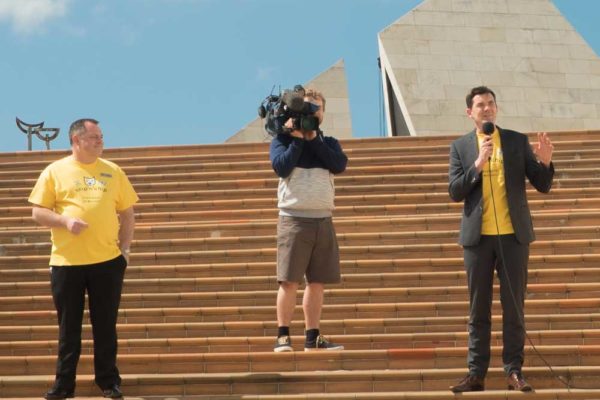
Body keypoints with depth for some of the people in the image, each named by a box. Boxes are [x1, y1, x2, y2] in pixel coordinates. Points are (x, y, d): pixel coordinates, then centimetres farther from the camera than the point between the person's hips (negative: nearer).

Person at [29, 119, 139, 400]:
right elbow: (38, 212, 1)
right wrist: (65, 221, -16)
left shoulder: (113, 171, 7)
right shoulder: (55, 171, 2)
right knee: (68, 327, 8)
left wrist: (125, 248, 3)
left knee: (106, 325, 8)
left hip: (107, 260, 1)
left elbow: (127, 213, 11)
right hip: (66, 262, -1)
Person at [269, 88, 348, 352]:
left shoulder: (329, 143, 15)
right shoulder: (282, 139, 5)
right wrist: (298, 139, -9)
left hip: (323, 220, 4)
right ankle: (283, 336, 0)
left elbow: (340, 165, -5)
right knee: (289, 280, -7)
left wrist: (313, 139, -7)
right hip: (294, 219, -4)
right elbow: (281, 166, -14)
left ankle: (313, 337, 13)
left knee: (317, 281, 6)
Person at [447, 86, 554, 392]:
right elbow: (455, 192, -3)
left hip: (513, 235, 0)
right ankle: (476, 373, 11)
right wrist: (478, 164, -15)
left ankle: (514, 371, 12)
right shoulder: (460, 147, 5)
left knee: (514, 308, 4)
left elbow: (543, 186, 3)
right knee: (478, 309, 5)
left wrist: (545, 162, -16)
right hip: (478, 237, 0)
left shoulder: (517, 141, 6)